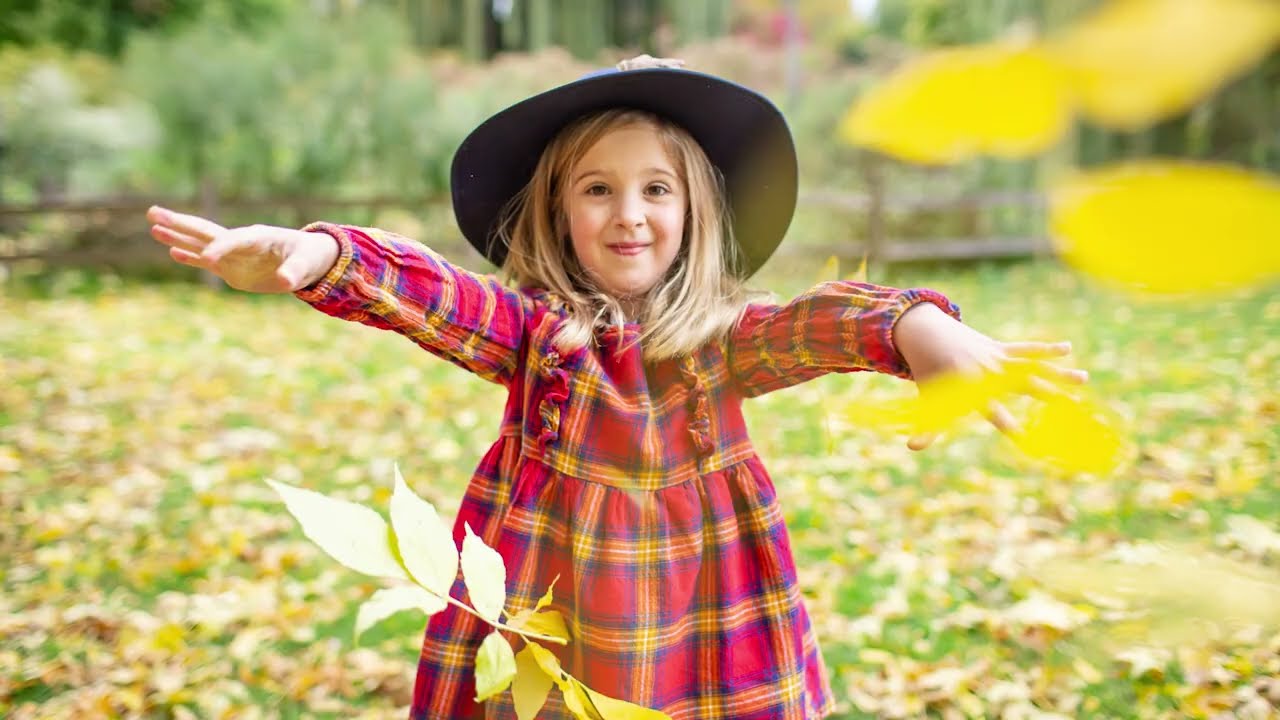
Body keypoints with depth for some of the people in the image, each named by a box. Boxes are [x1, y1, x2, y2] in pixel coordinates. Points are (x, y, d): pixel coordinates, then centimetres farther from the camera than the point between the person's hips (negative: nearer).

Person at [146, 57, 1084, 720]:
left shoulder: (724, 336, -4)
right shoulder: (534, 327, -4)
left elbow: (812, 325, -24)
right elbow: (433, 294, -22)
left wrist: (919, 329, -45)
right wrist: (313, 256, -42)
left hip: (699, 626, 0)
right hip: (548, 629, 0)